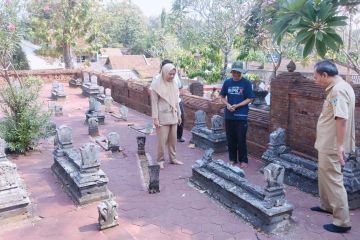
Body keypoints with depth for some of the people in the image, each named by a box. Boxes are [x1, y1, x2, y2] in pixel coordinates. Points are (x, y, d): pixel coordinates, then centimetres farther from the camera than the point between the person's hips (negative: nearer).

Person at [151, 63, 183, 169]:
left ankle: (173, 158, 25)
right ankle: (160, 160, 14)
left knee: (173, 139, 11)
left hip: (173, 116, 5)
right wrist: (155, 118, -13)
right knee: (162, 140, 0)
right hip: (162, 117, -5)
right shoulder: (157, 84, -9)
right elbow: (154, 102, -10)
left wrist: (179, 115, 14)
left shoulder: (174, 84, 7)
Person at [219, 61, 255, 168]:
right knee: (230, 139, 11)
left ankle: (243, 160, 16)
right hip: (229, 115, 4)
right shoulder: (227, 82, 5)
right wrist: (227, 105, -9)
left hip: (241, 116, -3)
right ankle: (233, 159, 24)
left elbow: (250, 99, -6)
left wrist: (237, 105, -16)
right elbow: (222, 97, 11)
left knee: (241, 139, 1)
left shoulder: (246, 83, -5)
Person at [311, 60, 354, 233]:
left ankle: (342, 222, 6)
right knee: (324, 176, 24)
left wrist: (340, 146, -29)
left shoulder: (338, 90, -21)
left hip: (332, 147, -11)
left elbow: (341, 119, -29)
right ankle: (327, 205, 41)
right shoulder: (336, 88, 12)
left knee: (333, 181, -3)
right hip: (327, 145, 11)